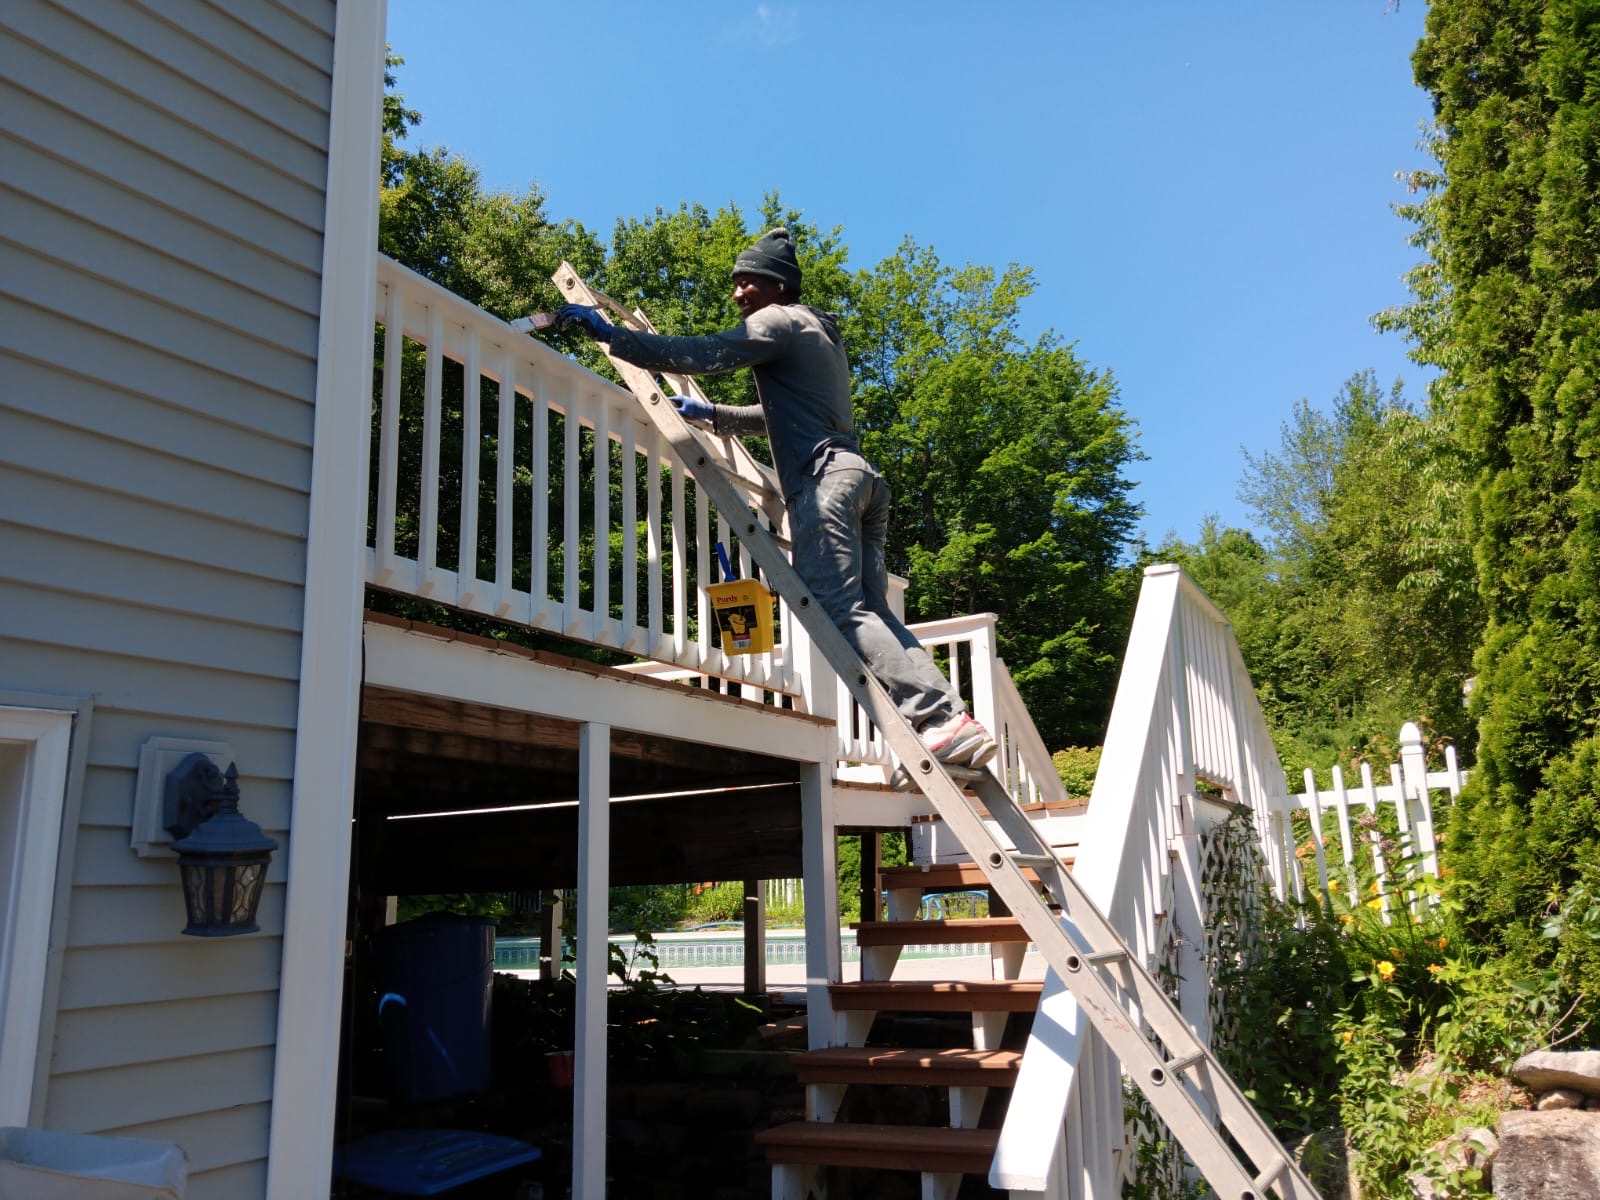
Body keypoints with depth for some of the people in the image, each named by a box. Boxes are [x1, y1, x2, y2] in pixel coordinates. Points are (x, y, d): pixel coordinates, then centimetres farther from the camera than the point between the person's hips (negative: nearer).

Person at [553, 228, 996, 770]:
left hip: (824, 476, -9)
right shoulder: (818, 331, 33)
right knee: (870, 613, 2)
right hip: (861, 477, 9)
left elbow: (700, 355, -8)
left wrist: (607, 332, -4)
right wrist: (709, 414, 38)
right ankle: (955, 726, -8)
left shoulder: (780, 321, 4)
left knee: (841, 610, -17)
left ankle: (941, 716, -27)